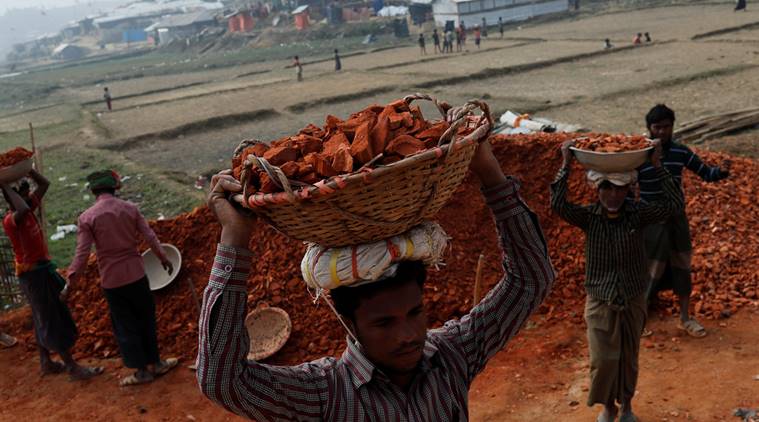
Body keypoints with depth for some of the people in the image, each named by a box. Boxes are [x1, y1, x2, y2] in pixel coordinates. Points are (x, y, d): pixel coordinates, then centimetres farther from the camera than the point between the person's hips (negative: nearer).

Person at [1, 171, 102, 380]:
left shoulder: (29, 210, 4)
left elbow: (44, 183, 9)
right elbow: (23, 209, -45)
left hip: (43, 270, 9)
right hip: (32, 274, -9)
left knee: (43, 320, 17)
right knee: (52, 322, -4)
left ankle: (46, 362, 29)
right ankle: (72, 367, 1)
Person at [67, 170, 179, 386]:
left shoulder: (87, 217, -9)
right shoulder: (130, 208, -3)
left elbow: (82, 252, -12)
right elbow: (150, 237, 1)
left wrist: (72, 278, -2)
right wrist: (163, 257, 14)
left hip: (111, 279, -2)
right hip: (136, 274, 2)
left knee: (125, 326, 9)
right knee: (146, 319, 17)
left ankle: (142, 370, 17)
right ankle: (154, 363, 26)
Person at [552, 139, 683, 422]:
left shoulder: (637, 215, -9)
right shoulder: (588, 217, -11)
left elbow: (674, 204, -20)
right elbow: (557, 204, -27)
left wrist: (656, 165, -24)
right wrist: (566, 165, -29)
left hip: (632, 300, 1)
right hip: (600, 302, -1)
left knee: (629, 358, 15)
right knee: (603, 359, 0)